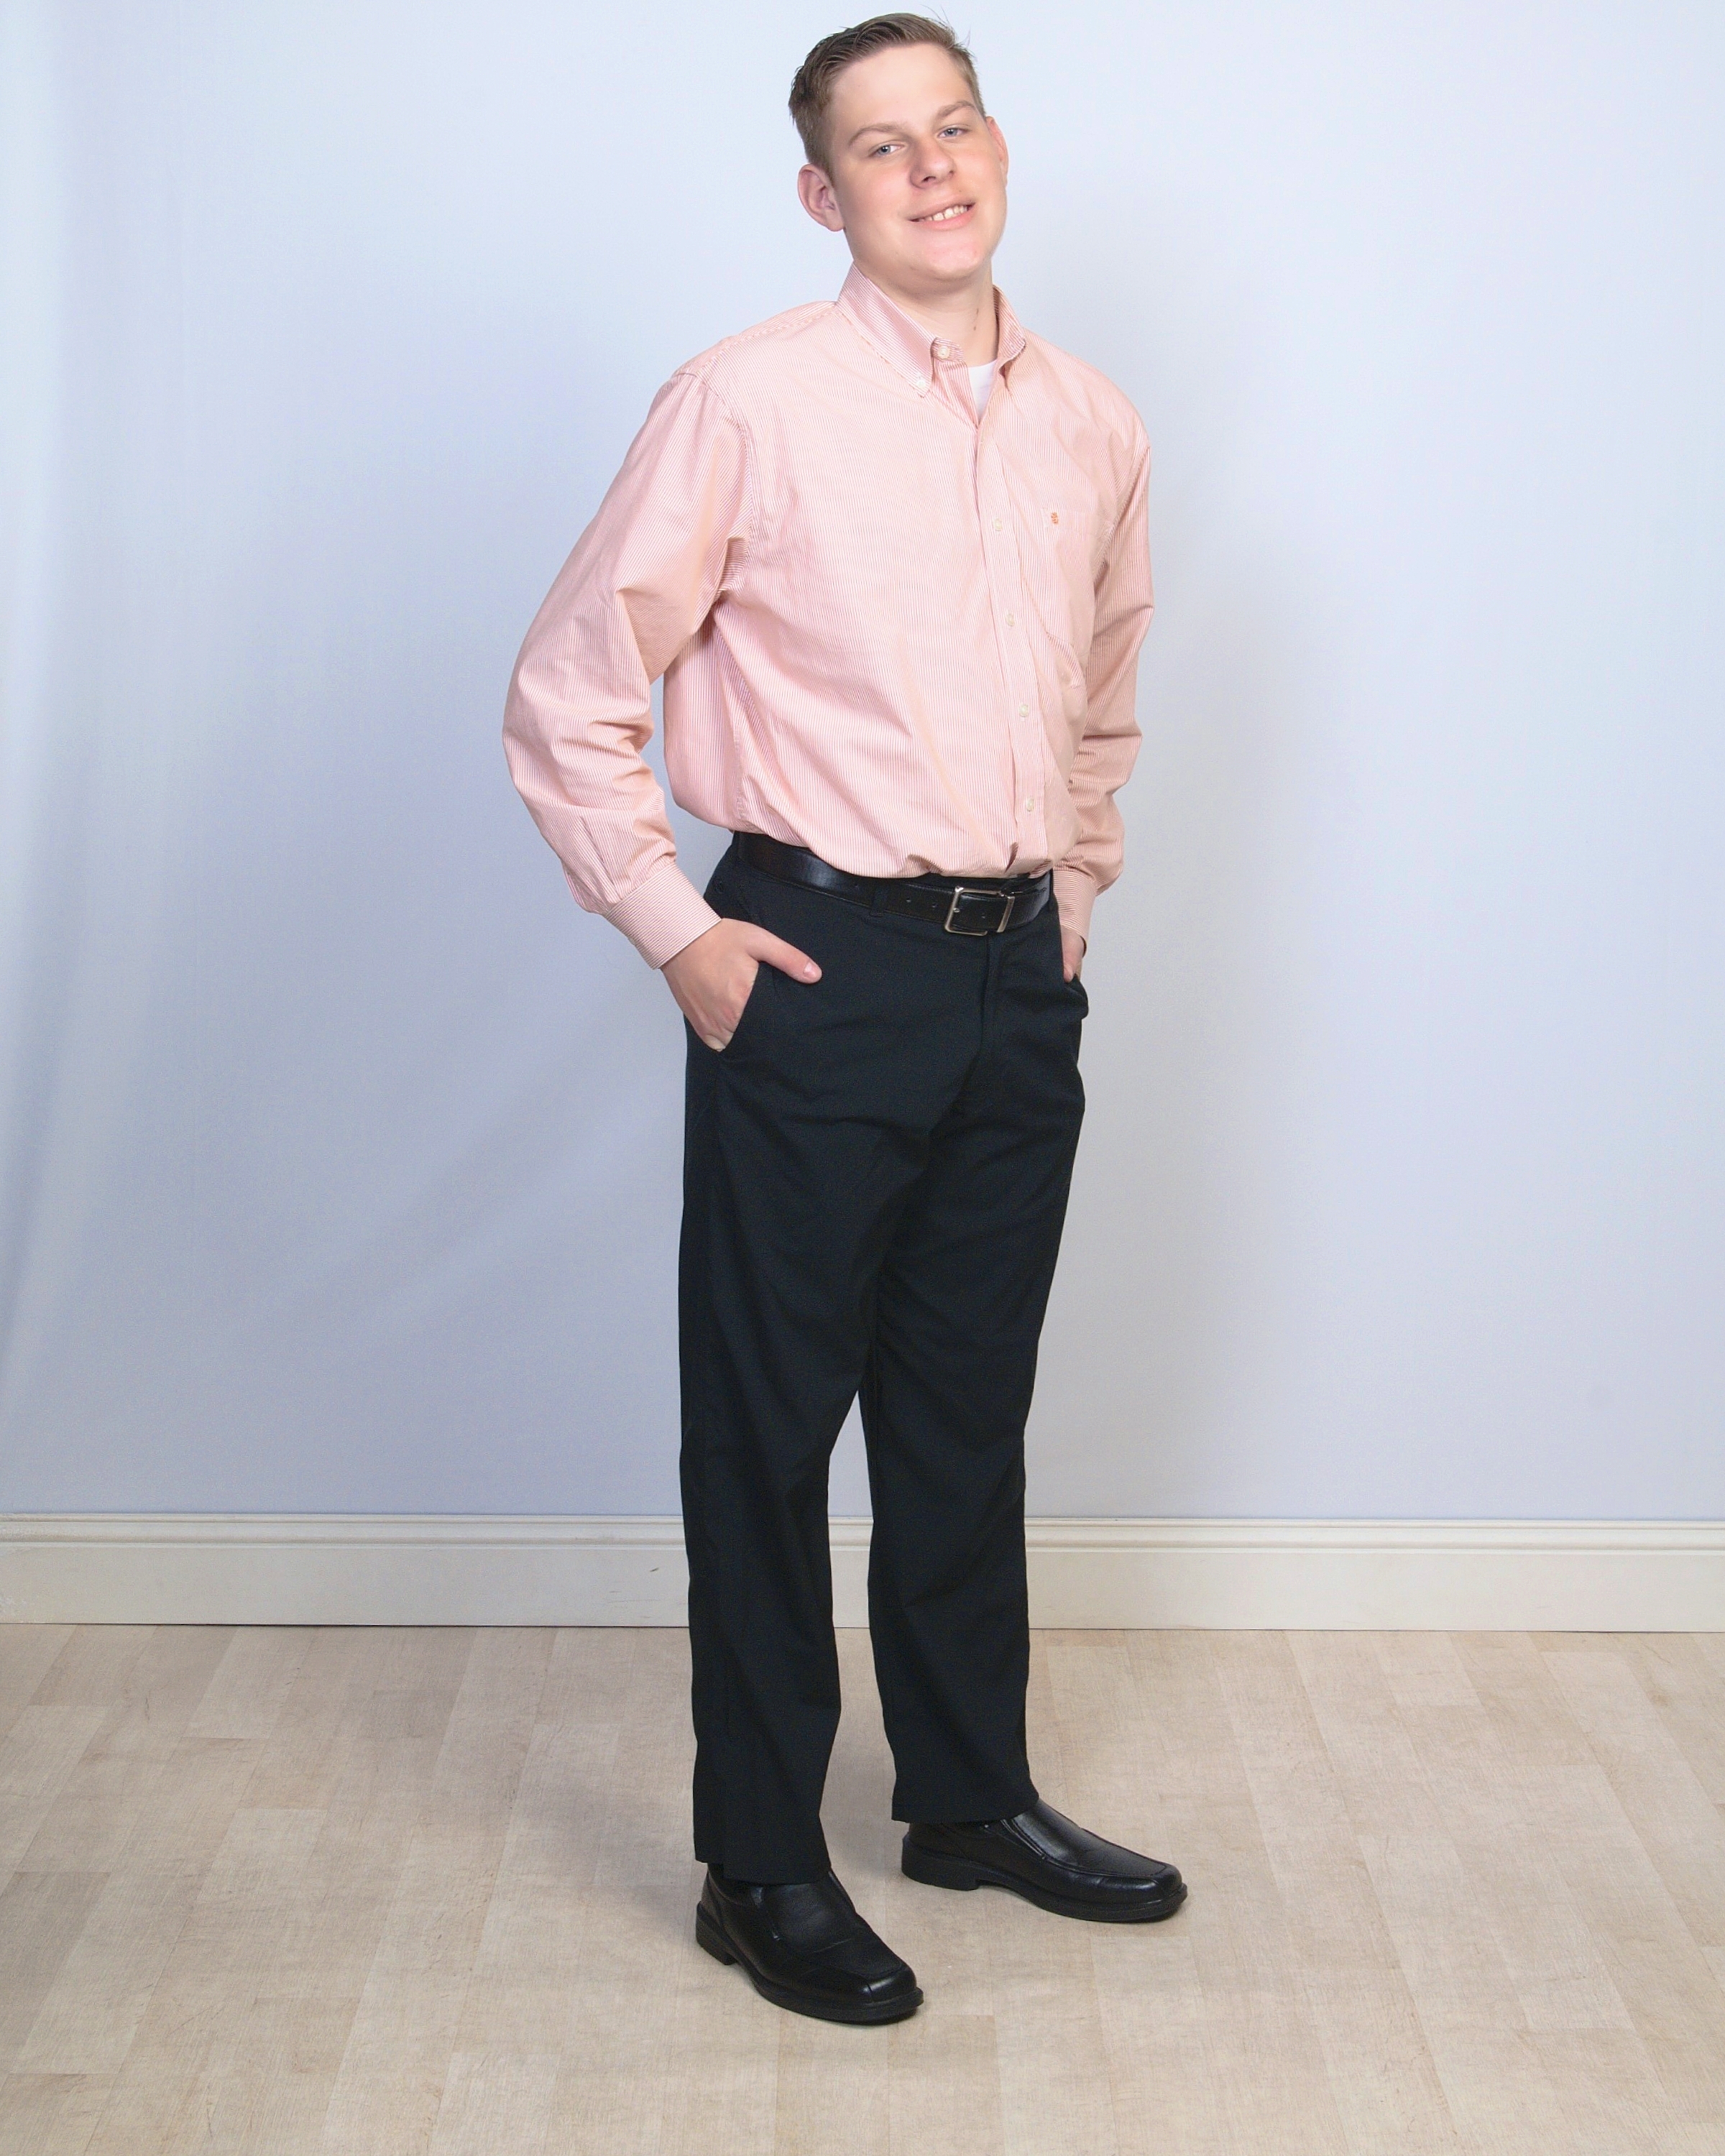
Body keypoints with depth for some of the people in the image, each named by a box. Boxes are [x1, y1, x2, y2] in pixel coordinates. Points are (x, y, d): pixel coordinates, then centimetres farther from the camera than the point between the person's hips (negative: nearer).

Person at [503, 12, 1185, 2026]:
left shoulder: (1094, 428, 8)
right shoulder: (751, 400, -8)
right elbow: (567, 702, -6)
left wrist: (1076, 883, 16)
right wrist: (675, 932, -9)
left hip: (1017, 982, 5)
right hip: (819, 972, -5)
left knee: (967, 1414, 17)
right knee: (768, 1427, 4)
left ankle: (971, 1799, 34)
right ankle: (760, 1866, 18)